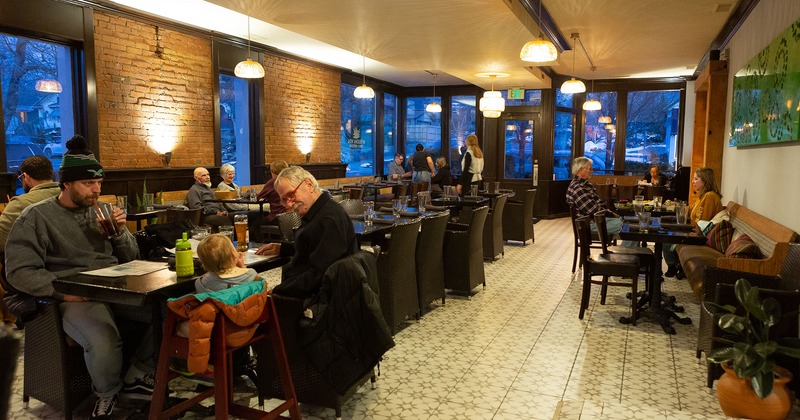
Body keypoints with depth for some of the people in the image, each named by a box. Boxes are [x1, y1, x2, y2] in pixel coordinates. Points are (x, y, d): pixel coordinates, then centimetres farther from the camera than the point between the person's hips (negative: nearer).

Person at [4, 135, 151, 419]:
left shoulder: (103, 209, 13)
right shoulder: (37, 217, 0)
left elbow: (129, 258, 17)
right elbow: (20, 270, -7)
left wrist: (120, 232, -3)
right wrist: (64, 291, -19)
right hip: (76, 297, -5)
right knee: (104, 343, -35)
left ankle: (136, 377, 4)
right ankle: (107, 394, 0)